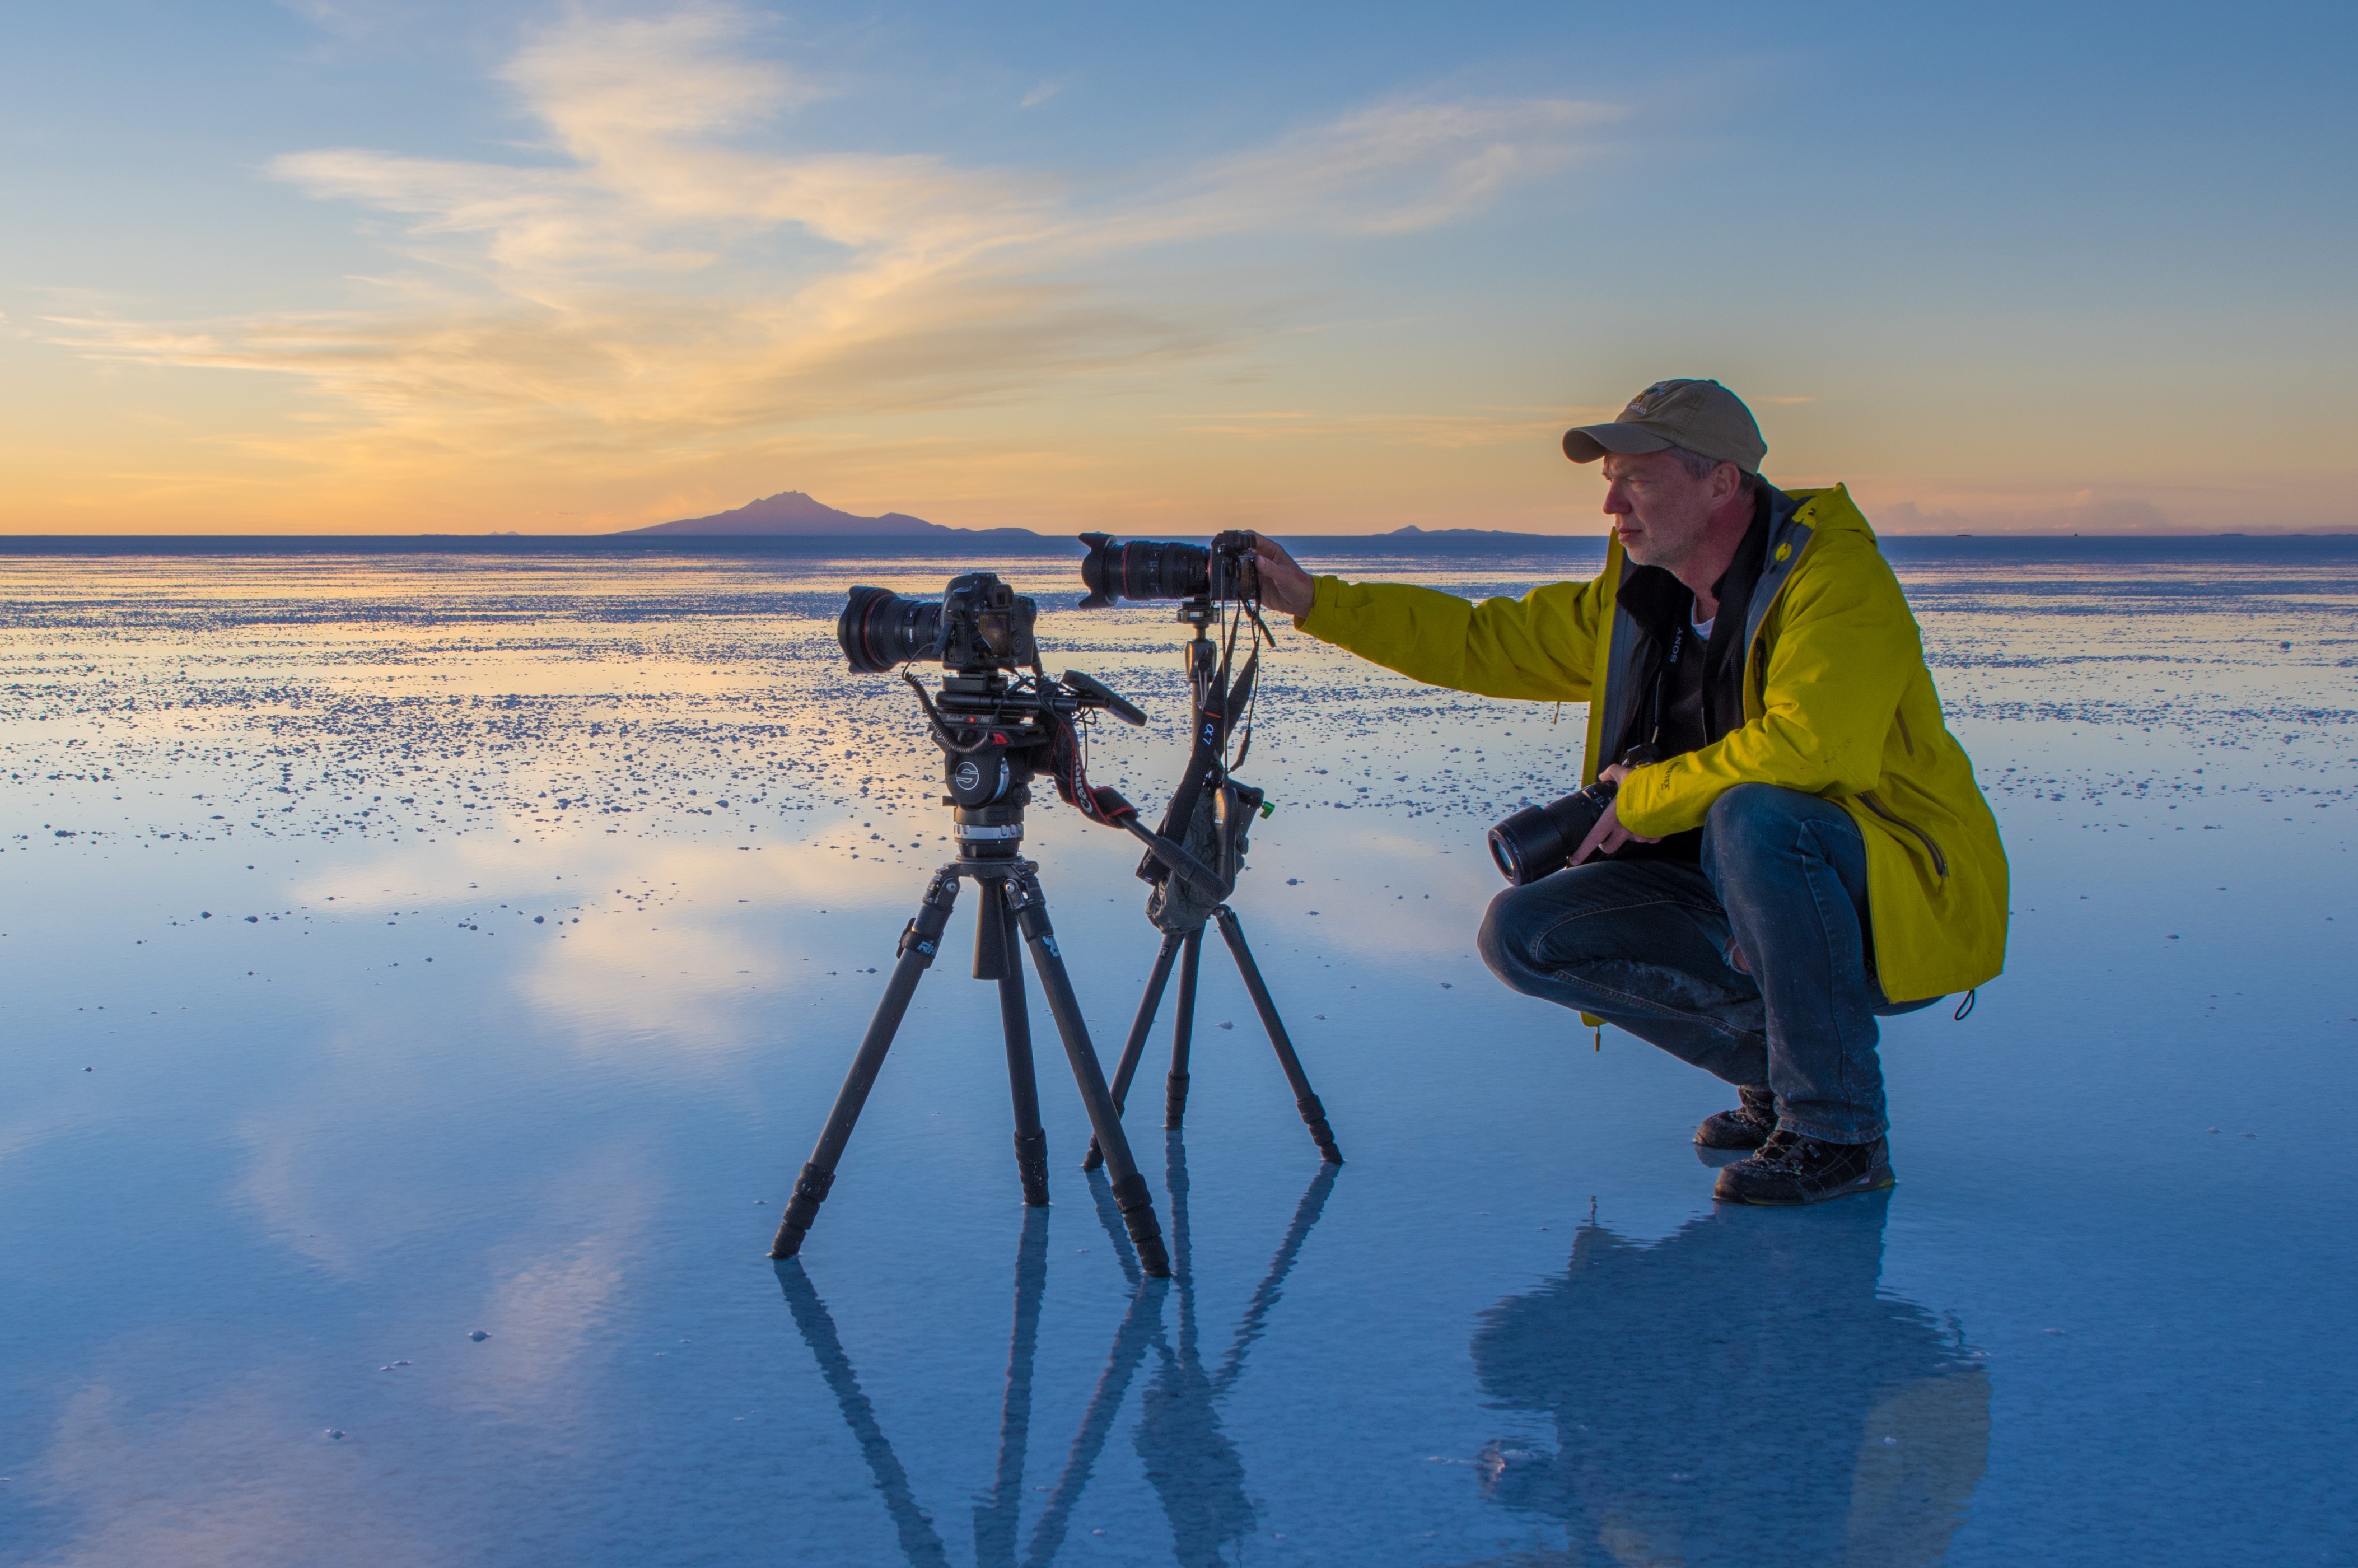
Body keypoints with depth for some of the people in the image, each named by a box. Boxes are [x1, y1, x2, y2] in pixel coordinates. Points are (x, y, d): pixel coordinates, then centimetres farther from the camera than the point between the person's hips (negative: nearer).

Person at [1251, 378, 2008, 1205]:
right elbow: (1482, 641, 13)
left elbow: (1807, 747, -33)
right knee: (1523, 933, -8)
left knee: (1754, 817, -37)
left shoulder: (1835, 575, -18)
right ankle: (1776, 1068, 3)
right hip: (1744, 912, 7)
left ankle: (1839, 1130, -21)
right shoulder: (1639, 597, 6)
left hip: (1905, 910, -7)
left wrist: (1647, 796, -19)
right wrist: (1317, 602, 4)